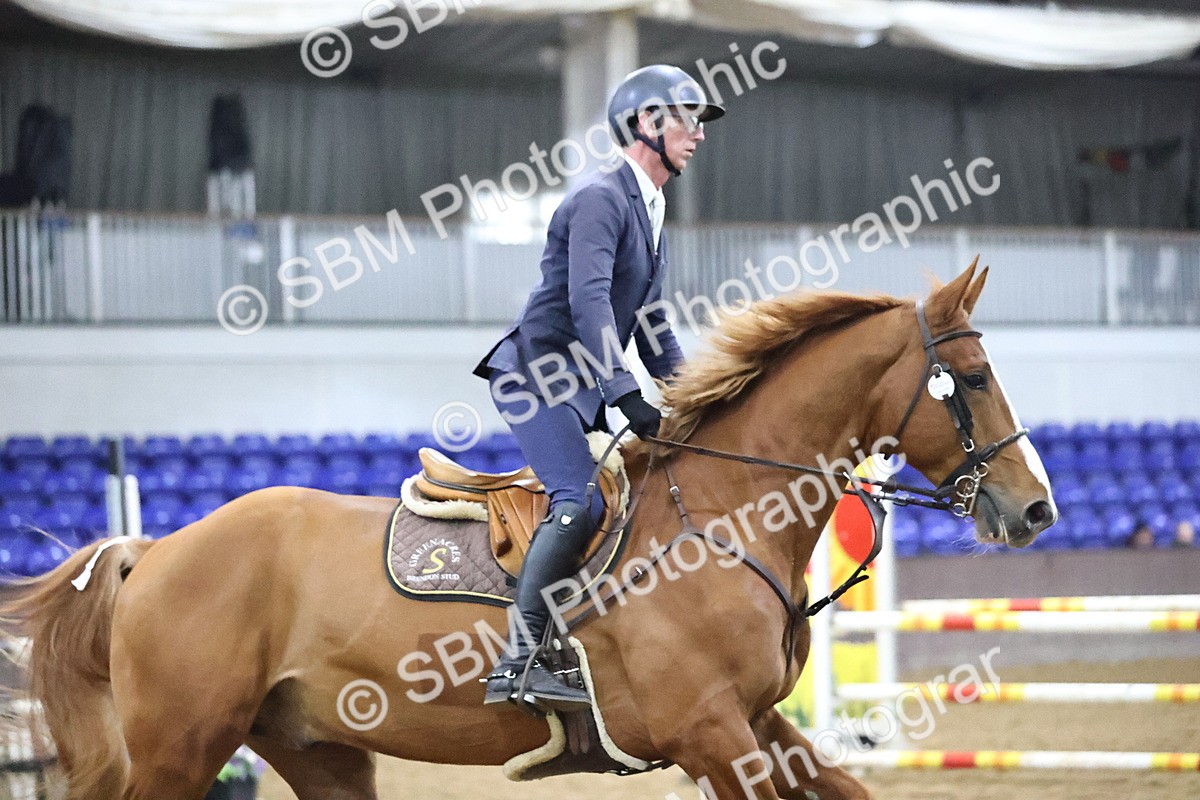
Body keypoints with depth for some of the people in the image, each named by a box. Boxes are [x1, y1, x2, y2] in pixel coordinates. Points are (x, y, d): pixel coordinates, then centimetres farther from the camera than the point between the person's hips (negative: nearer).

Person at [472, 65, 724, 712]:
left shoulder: (649, 211, 20)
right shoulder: (601, 198, -12)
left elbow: (650, 326, 27)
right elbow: (587, 299, -25)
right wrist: (627, 394, -32)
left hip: (578, 386, 11)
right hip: (534, 373, -11)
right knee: (581, 503, -25)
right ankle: (517, 662, -31)